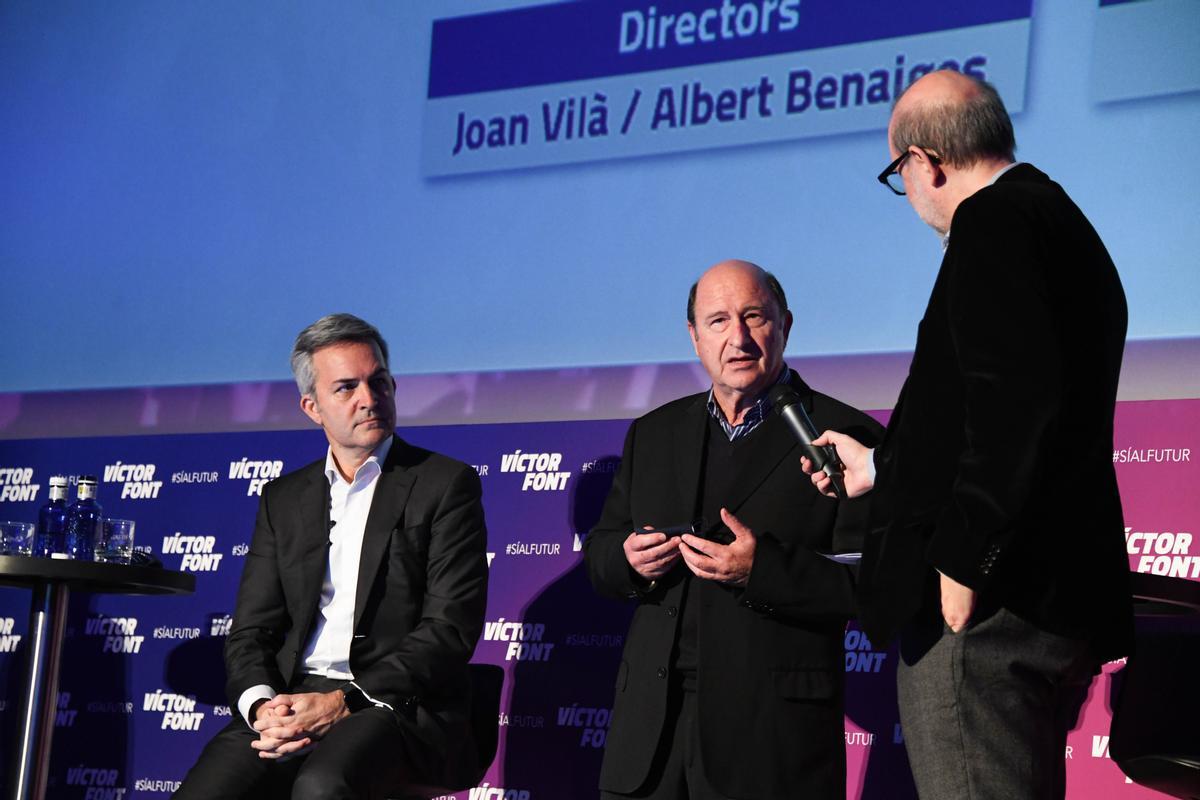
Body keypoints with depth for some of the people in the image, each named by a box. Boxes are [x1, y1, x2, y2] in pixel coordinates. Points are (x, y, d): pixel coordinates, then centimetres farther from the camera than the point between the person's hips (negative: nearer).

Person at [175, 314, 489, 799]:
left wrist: (346, 702, -16)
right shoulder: (283, 499, 19)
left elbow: (450, 630, -5)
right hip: (292, 699, 4)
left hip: (399, 705, -4)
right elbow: (250, 631, 13)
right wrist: (261, 705, -10)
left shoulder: (446, 484, 4)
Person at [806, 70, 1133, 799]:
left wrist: (964, 560, -21)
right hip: (1060, 603, 11)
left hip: (986, 607, -11)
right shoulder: (1064, 225, 21)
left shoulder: (996, 221, -10)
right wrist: (880, 467, 39)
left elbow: (1019, 399, -23)